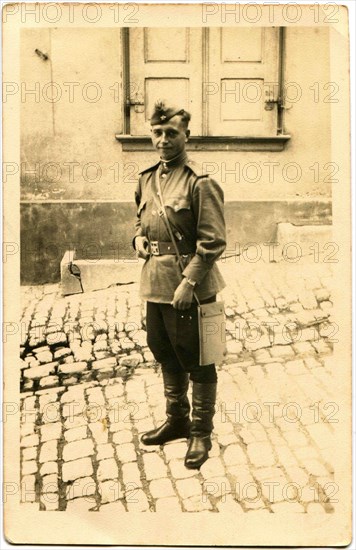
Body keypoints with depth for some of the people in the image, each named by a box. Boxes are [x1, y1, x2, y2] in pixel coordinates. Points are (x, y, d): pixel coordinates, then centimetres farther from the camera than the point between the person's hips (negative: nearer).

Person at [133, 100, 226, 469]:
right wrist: (138, 238, 3)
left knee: (196, 361, 6)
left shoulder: (200, 182, -12)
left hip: (189, 288, -7)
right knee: (165, 354, 19)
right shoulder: (146, 179, 10)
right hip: (155, 285, 8)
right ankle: (176, 420, 38)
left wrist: (188, 283, -21)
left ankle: (201, 432, 23)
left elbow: (213, 241, -16)